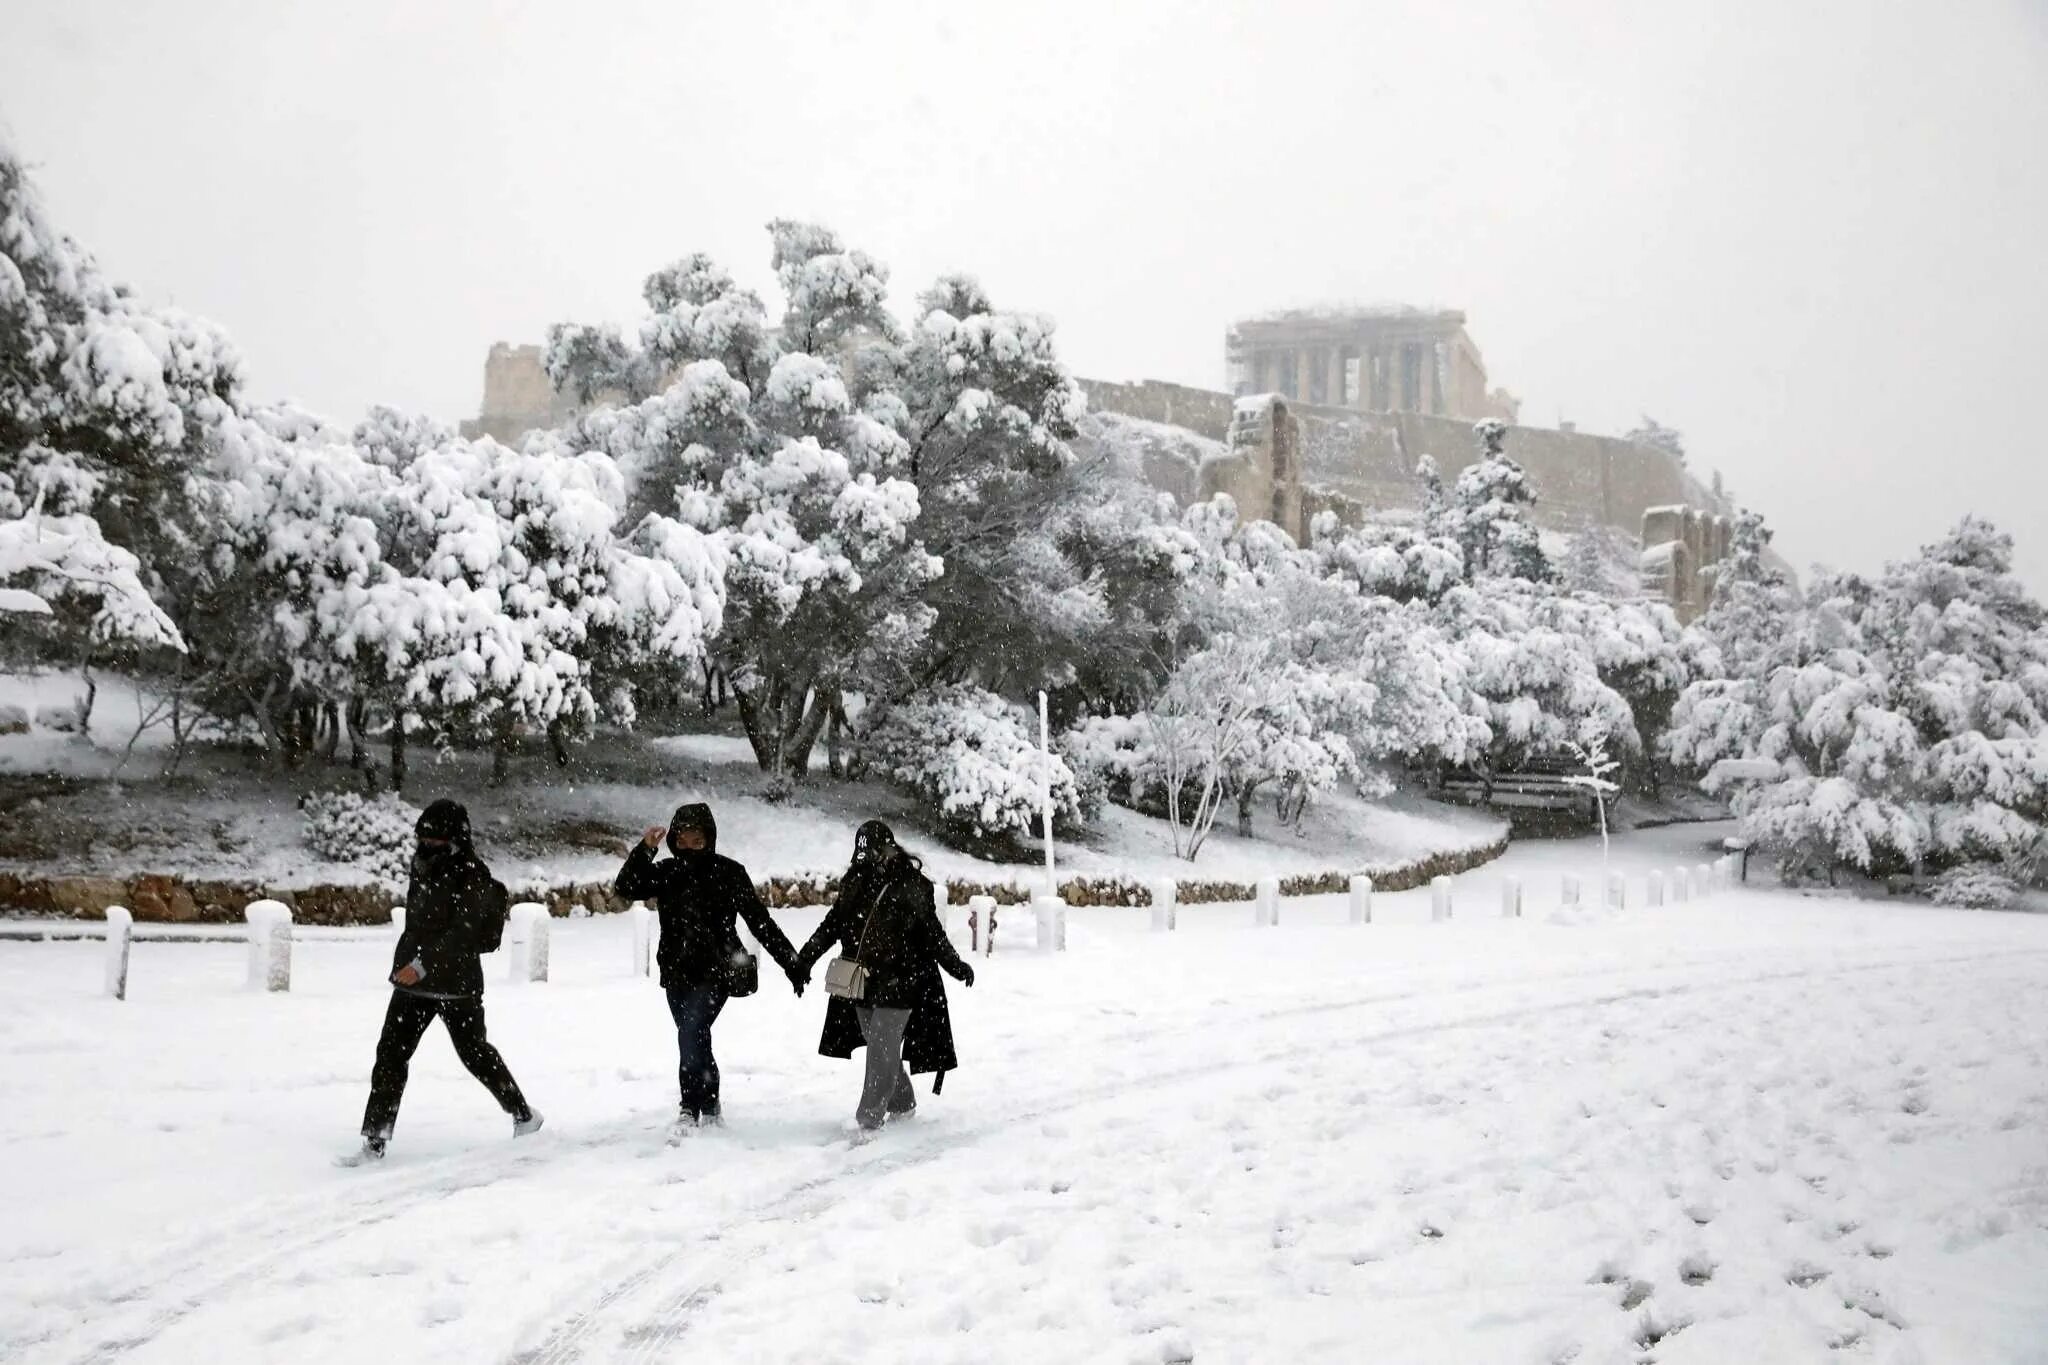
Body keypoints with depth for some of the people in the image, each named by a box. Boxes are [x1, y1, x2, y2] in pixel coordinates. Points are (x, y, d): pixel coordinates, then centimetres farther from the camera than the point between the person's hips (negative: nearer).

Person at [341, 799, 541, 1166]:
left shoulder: (473, 877, -15)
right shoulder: (424, 866, 8)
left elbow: (463, 933, -25)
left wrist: (423, 963, -34)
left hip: (456, 983, -7)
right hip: (412, 981, 7)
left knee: (474, 1053, 6)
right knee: (390, 1054, -2)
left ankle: (523, 1114, 27)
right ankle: (374, 1142, 1)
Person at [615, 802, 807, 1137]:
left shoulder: (728, 873, -5)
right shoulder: (666, 872, 5)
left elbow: (761, 923, -2)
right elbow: (625, 888, -6)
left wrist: (792, 964, -3)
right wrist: (644, 849, -19)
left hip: (716, 972, -5)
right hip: (677, 974, 5)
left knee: (691, 1035, -21)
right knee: (695, 1041, 13)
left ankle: (690, 1111, -15)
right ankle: (710, 1109, 29)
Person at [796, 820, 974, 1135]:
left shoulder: (914, 887, -4)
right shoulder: (855, 883, 5)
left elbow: (933, 933, 3)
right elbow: (833, 923, 12)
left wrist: (955, 966, -1)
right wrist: (806, 957, 6)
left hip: (897, 983, -4)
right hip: (861, 982, 5)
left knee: (882, 1050, -9)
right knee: (880, 1047, 14)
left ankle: (868, 1118, -4)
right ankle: (902, 1104, 32)